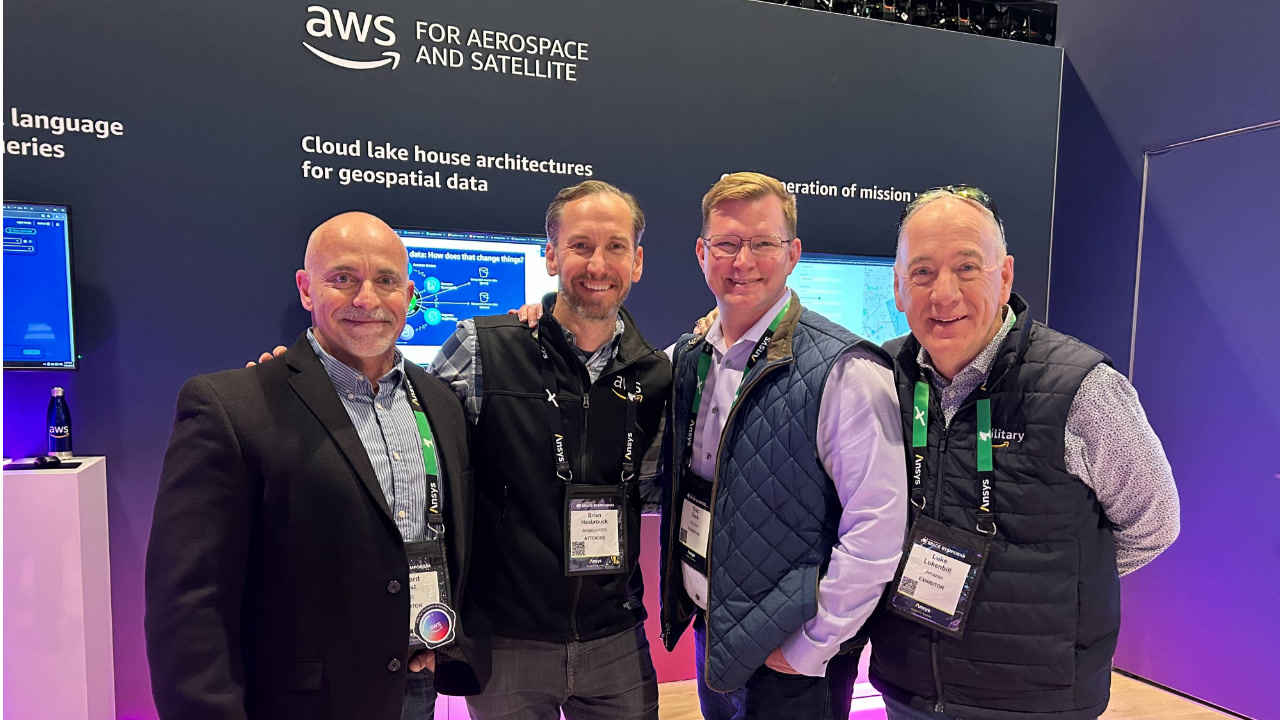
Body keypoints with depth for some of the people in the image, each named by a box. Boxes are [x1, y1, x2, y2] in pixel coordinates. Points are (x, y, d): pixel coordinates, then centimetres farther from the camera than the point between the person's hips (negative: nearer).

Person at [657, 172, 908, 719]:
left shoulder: (844, 372, -20)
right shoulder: (688, 358, 0)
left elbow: (877, 527, -21)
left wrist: (811, 649, -15)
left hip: (786, 659, -6)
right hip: (707, 633, 6)